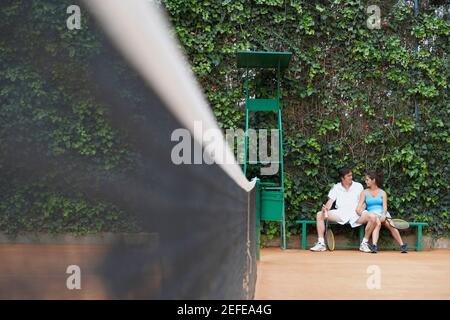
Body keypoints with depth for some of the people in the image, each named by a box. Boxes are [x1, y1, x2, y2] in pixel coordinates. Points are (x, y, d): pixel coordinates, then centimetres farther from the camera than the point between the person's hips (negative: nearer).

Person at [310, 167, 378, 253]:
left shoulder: (358, 186, 12)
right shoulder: (336, 187, 14)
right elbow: (330, 201, 7)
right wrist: (326, 208, -16)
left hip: (355, 214, -1)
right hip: (340, 213, 1)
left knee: (373, 217, -29)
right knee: (319, 215, -19)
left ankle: (364, 243, -12)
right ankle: (321, 243, -15)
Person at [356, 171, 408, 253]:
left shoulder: (382, 192, 14)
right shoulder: (364, 192, 16)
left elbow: (385, 206, 2)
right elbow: (360, 206, 7)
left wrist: (383, 215, -17)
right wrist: (359, 210, -16)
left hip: (382, 213, 1)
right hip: (372, 214, -1)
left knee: (390, 225, -28)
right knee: (377, 223, -35)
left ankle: (402, 245, -24)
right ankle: (374, 246, -51)